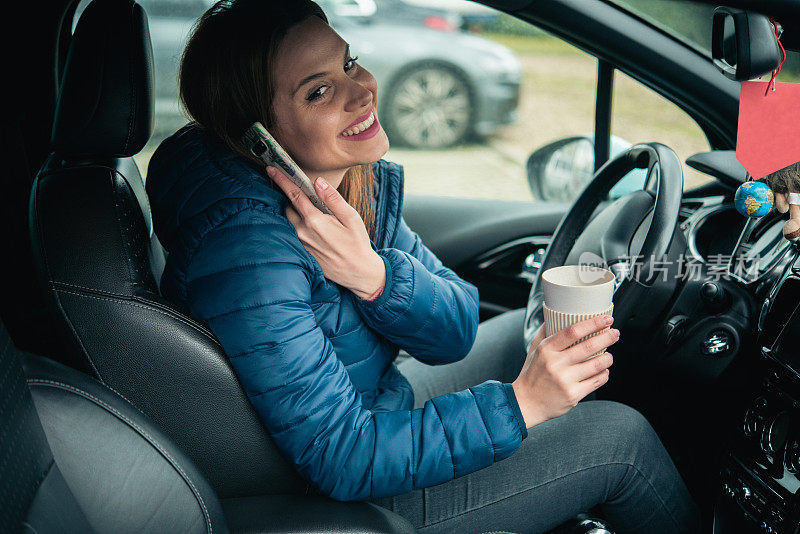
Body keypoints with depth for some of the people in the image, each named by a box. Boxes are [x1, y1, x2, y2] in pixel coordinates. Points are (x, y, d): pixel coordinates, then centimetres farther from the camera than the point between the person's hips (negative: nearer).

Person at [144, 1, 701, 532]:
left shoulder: (365, 177, -8)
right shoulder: (246, 253, -32)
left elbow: (456, 332, -8)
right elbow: (338, 459, -29)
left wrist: (371, 274, -28)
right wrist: (517, 403, -27)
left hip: (377, 405, 8)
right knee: (618, 435, -8)